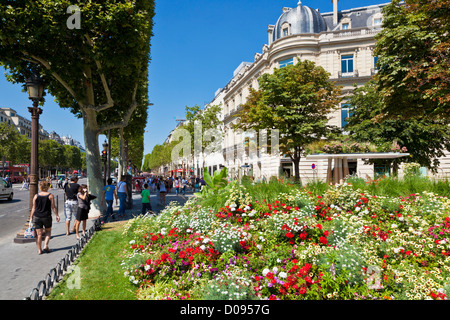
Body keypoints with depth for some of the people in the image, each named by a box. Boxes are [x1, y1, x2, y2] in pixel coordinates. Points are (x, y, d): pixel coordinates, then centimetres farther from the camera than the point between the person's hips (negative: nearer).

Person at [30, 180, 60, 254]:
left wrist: (31, 217, 12)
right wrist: (57, 215, 3)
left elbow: (33, 208, 3)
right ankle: (45, 246, 8)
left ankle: (39, 250, 13)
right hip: (47, 217, -2)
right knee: (48, 231, 19)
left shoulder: (36, 196, 1)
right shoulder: (50, 195, -5)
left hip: (37, 217, 2)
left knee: (39, 234, 8)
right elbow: (53, 207, -5)